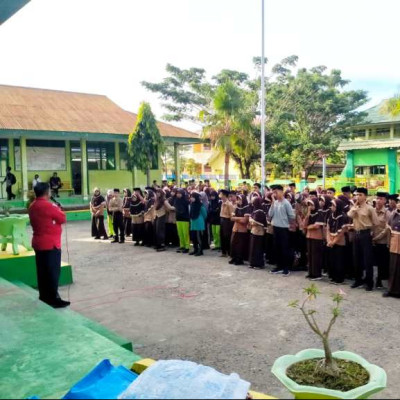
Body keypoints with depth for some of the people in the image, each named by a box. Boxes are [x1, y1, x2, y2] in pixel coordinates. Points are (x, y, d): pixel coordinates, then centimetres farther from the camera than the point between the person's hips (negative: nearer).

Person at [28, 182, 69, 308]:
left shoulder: (33, 206, 8)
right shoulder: (48, 206, -19)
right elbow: (63, 219, -12)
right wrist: (57, 209, 5)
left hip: (38, 242, 9)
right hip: (50, 244, -9)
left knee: (42, 270, 14)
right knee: (53, 271, -2)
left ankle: (44, 295, 23)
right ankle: (54, 299, 1)